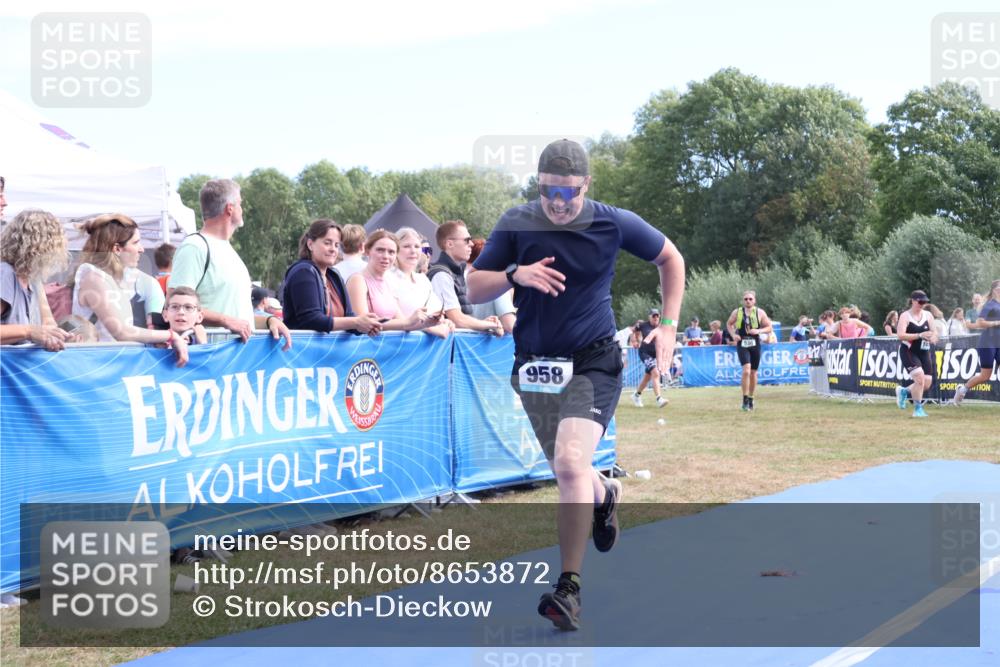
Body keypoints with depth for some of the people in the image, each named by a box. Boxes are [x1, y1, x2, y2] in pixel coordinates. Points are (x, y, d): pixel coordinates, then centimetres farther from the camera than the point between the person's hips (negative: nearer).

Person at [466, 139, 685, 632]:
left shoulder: (613, 223, -6)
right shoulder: (515, 225, -4)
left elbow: (671, 259, 10)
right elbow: (474, 290, -3)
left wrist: (669, 325, 2)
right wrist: (515, 274, -23)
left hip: (593, 362, -3)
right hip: (535, 367, 3)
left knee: (571, 464, -23)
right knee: (567, 474, 16)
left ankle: (569, 588, -15)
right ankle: (607, 494, 53)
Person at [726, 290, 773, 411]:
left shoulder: (760, 313, 1)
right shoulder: (737, 312, 2)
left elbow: (769, 328, 5)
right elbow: (729, 324, 16)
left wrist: (759, 331, -14)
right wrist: (733, 335, -1)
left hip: (755, 345, 2)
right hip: (742, 345, -2)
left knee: (753, 373, 10)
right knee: (746, 370, -19)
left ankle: (751, 399, 25)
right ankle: (745, 400, -12)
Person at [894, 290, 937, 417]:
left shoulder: (928, 315, 7)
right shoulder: (905, 316, -7)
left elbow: (934, 332, 6)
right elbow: (900, 335, -18)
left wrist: (933, 336, -20)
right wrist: (919, 335, -27)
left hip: (924, 352, 5)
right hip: (908, 351, -5)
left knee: (927, 383, 0)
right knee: (920, 377, -20)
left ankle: (904, 391, 29)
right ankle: (918, 409, -6)